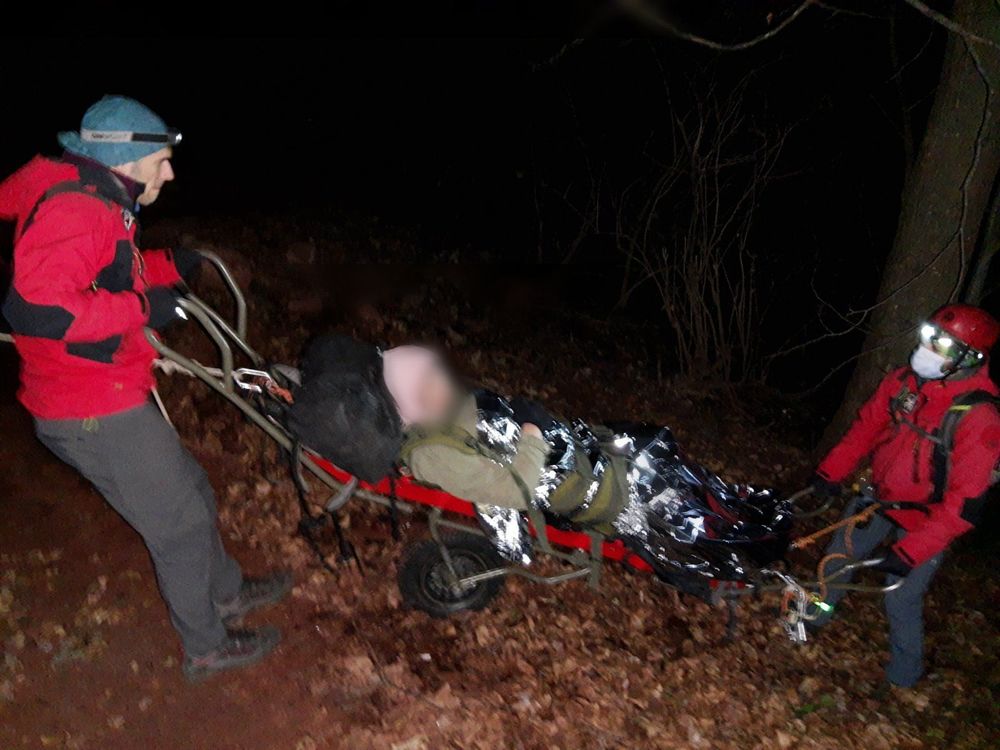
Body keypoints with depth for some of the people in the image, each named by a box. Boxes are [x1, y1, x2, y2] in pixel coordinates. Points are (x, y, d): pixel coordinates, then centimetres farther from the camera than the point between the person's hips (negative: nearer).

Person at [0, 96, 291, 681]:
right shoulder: (75, 208, -21)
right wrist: (143, 308, -25)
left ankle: (226, 592, 45)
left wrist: (169, 265, 15)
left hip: (113, 397, 11)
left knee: (192, 491, 24)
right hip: (96, 415, -10)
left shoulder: (98, 205, 12)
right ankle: (207, 648, 24)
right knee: (181, 525, 4)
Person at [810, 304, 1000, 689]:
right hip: (877, 496, 6)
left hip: (923, 522, -6)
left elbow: (965, 504, -28)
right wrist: (832, 471, 4)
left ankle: (904, 673, 30)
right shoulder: (904, 381, -12)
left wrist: (911, 551, -29)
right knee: (838, 555, 22)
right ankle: (816, 616, 49)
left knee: (901, 599, 2)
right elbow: (866, 425, 5)